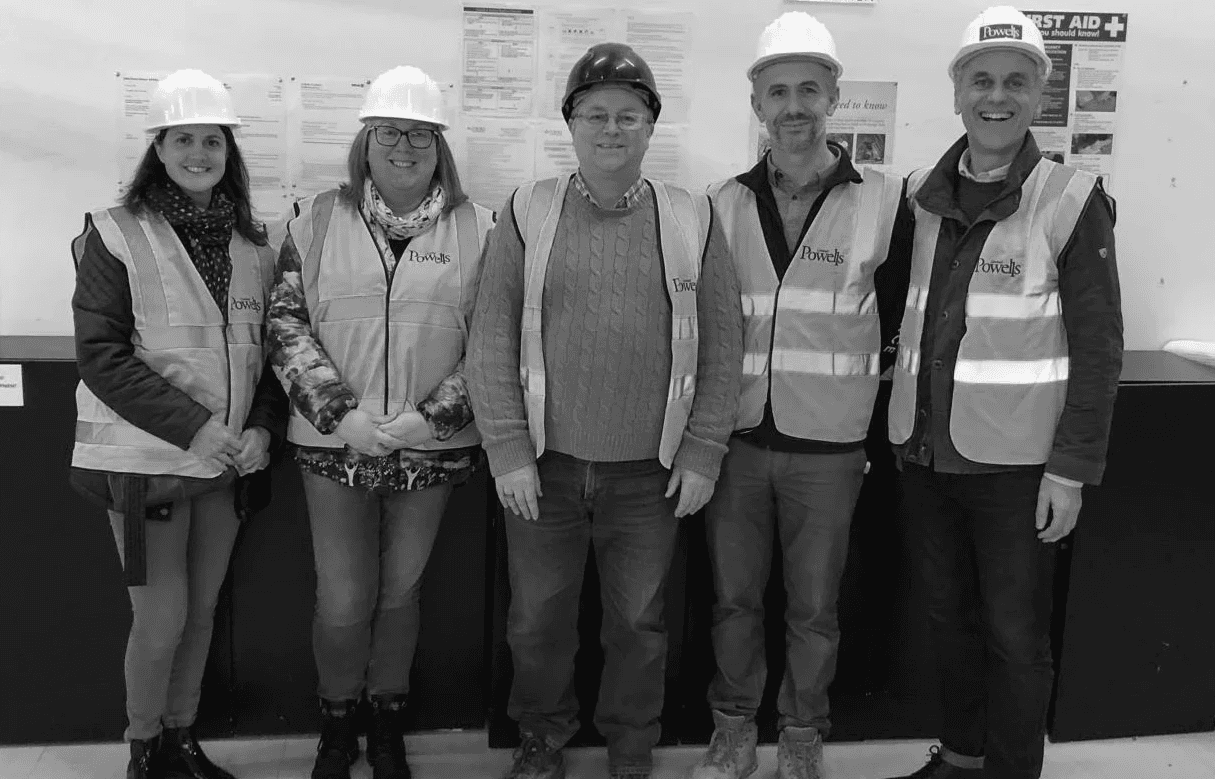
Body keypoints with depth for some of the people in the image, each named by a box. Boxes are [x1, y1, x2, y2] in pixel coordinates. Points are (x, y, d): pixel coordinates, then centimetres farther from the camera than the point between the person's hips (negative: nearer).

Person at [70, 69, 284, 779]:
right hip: (147, 458, -4)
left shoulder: (253, 243, 6)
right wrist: (194, 425, -19)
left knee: (203, 611, 13)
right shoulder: (117, 235, -6)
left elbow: (268, 346, 10)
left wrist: (263, 427, -6)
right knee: (163, 618, 2)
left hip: (227, 458, 4)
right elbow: (101, 354, -12)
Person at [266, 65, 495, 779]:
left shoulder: (479, 228, 0)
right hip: (335, 445, 0)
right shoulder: (317, 220, 2)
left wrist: (434, 416, -11)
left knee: (401, 591, 12)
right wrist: (340, 413, -12)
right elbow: (286, 325, -2)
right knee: (343, 602, 5)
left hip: (433, 446, 0)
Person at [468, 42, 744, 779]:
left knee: (638, 623, 13)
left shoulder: (692, 219, 0)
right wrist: (507, 448, -7)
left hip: (650, 471, 0)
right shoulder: (528, 212, -1)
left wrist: (703, 451, -2)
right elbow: (492, 337, -2)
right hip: (544, 465, 0)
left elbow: (722, 343, 1)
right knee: (539, 619, 13)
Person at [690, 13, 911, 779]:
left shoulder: (884, 200, -6)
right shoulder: (725, 202, 2)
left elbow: (902, 311, 7)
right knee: (735, 598, 13)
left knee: (814, 607, 11)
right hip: (735, 437, 2)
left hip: (828, 447, -2)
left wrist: (867, 376, 6)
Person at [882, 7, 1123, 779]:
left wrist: (1071, 469, -12)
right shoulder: (918, 197, 4)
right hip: (924, 454, 4)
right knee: (948, 617, 17)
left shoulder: (1071, 201, -8)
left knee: (1015, 635, 7)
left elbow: (1097, 349, -8)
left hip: (1014, 462, -4)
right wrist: (898, 428, 5)